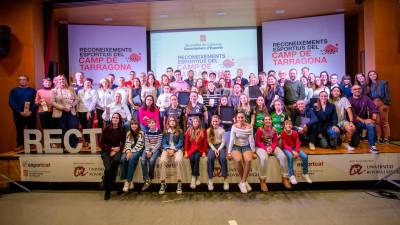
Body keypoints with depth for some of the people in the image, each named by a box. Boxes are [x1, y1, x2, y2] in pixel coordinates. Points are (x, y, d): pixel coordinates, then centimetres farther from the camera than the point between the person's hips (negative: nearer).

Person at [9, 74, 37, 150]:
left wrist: (31, 111, -15)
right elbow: (11, 103, -1)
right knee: (19, 130, 7)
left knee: (32, 130, 2)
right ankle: (20, 144, 15)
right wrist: (20, 112, -13)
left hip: (31, 114, -1)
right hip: (18, 114, 1)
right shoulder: (14, 91, 9)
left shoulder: (32, 91, 7)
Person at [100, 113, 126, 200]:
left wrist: (118, 148, -12)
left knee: (116, 160, -34)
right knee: (108, 168, -25)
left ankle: (105, 179, -11)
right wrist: (111, 149, -11)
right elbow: (101, 143, 2)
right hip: (106, 151, -1)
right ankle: (107, 190, -8)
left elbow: (124, 143, 7)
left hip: (117, 150, 1)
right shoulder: (106, 129, 2)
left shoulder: (122, 130, 6)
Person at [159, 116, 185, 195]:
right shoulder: (165, 132, 15)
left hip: (177, 149, -2)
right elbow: (164, 143, 8)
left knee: (178, 160, -35)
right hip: (167, 149, 2)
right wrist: (167, 149, -13)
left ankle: (179, 183, -27)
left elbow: (180, 143, 2)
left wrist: (173, 149, -14)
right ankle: (163, 183, -20)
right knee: (162, 161, -30)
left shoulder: (180, 131, 9)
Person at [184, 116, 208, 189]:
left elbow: (205, 142, 4)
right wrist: (186, 152, -2)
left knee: (196, 157, -31)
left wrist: (204, 152, -3)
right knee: (192, 158, -30)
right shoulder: (189, 130, 3)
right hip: (191, 150, 1)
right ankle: (196, 178, -19)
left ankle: (193, 178, -26)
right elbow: (186, 142, 5)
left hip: (199, 150, -1)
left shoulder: (203, 131, 1)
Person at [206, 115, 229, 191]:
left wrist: (219, 149, -13)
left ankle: (225, 179, -23)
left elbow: (223, 142, 2)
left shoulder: (222, 130, 5)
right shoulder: (208, 130, 6)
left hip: (220, 146, 0)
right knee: (210, 158, -32)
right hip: (212, 147, 0)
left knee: (223, 158, -32)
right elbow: (209, 142, 2)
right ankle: (210, 180, -25)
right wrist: (214, 149, -13)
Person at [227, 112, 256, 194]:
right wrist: (229, 152, -10)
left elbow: (251, 140, -3)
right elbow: (231, 140, -8)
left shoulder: (249, 127, -5)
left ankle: (243, 182, -13)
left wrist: (253, 151, -3)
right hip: (236, 147, -1)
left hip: (246, 146, 1)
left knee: (248, 160, -30)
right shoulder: (234, 126, -7)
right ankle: (243, 181, -9)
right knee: (238, 160, -32)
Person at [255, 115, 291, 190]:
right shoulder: (259, 129, -11)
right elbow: (258, 142, -10)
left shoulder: (273, 130, 2)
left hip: (272, 147, 5)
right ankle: (262, 180, -20)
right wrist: (266, 148, -20)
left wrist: (271, 148, -16)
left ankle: (285, 178, -2)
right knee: (264, 158, -35)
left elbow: (275, 142, 4)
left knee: (283, 157, -17)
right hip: (261, 147, -5)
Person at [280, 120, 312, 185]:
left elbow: (298, 143, -5)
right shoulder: (283, 133, -13)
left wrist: (296, 152, -22)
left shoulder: (295, 133, -5)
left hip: (295, 148, 4)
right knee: (290, 157, -35)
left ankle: (305, 174, 2)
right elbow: (285, 145, -14)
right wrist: (292, 151, -25)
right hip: (287, 149, -4)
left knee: (305, 157, -18)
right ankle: (291, 175, -25)